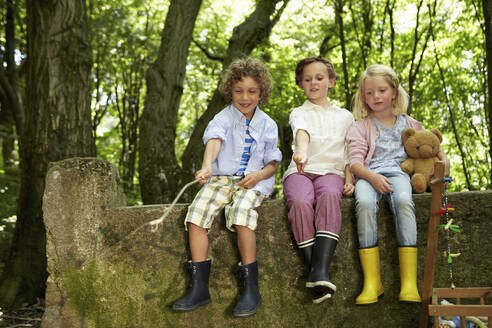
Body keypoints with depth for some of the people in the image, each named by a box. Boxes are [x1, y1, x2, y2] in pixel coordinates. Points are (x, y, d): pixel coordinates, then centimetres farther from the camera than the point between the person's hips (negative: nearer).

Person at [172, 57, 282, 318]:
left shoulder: (267, 125, 10)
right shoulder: (224, 117, 5)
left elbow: (272, 164, 12)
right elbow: (214, 140, -17)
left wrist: (259, 175, -12)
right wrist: (206, 166, -37)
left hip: (253, 182, -1)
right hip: (221, 179, 1)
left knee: (241, 213, -33)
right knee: (196, 212, -25)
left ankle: (251, 289, -24)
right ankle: (199, 287, -18)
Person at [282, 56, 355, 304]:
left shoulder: (344, 116, 24)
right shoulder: (299, 113, 17)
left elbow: (350, 153, 21)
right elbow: (301, 132, -9)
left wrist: (349, 180, 1)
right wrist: (302, 151, -33)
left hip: (331, 172, 0)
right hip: (300, 171, 0)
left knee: (329, 197, -38)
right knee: (300, 202, -37)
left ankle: (320, 271, -49)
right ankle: (315, 274, -37)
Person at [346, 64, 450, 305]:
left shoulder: (408, 124, 22)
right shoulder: (361, 127, 14)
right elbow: (355, 162, 4)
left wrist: (442, 156, 13)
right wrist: (372, 177, -16)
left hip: (397, 171, 1)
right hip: (368, 175, -1)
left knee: (403, 201, -35)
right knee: (364, 203, -36)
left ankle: (409, 282, -36)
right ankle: (372, 283, -33)